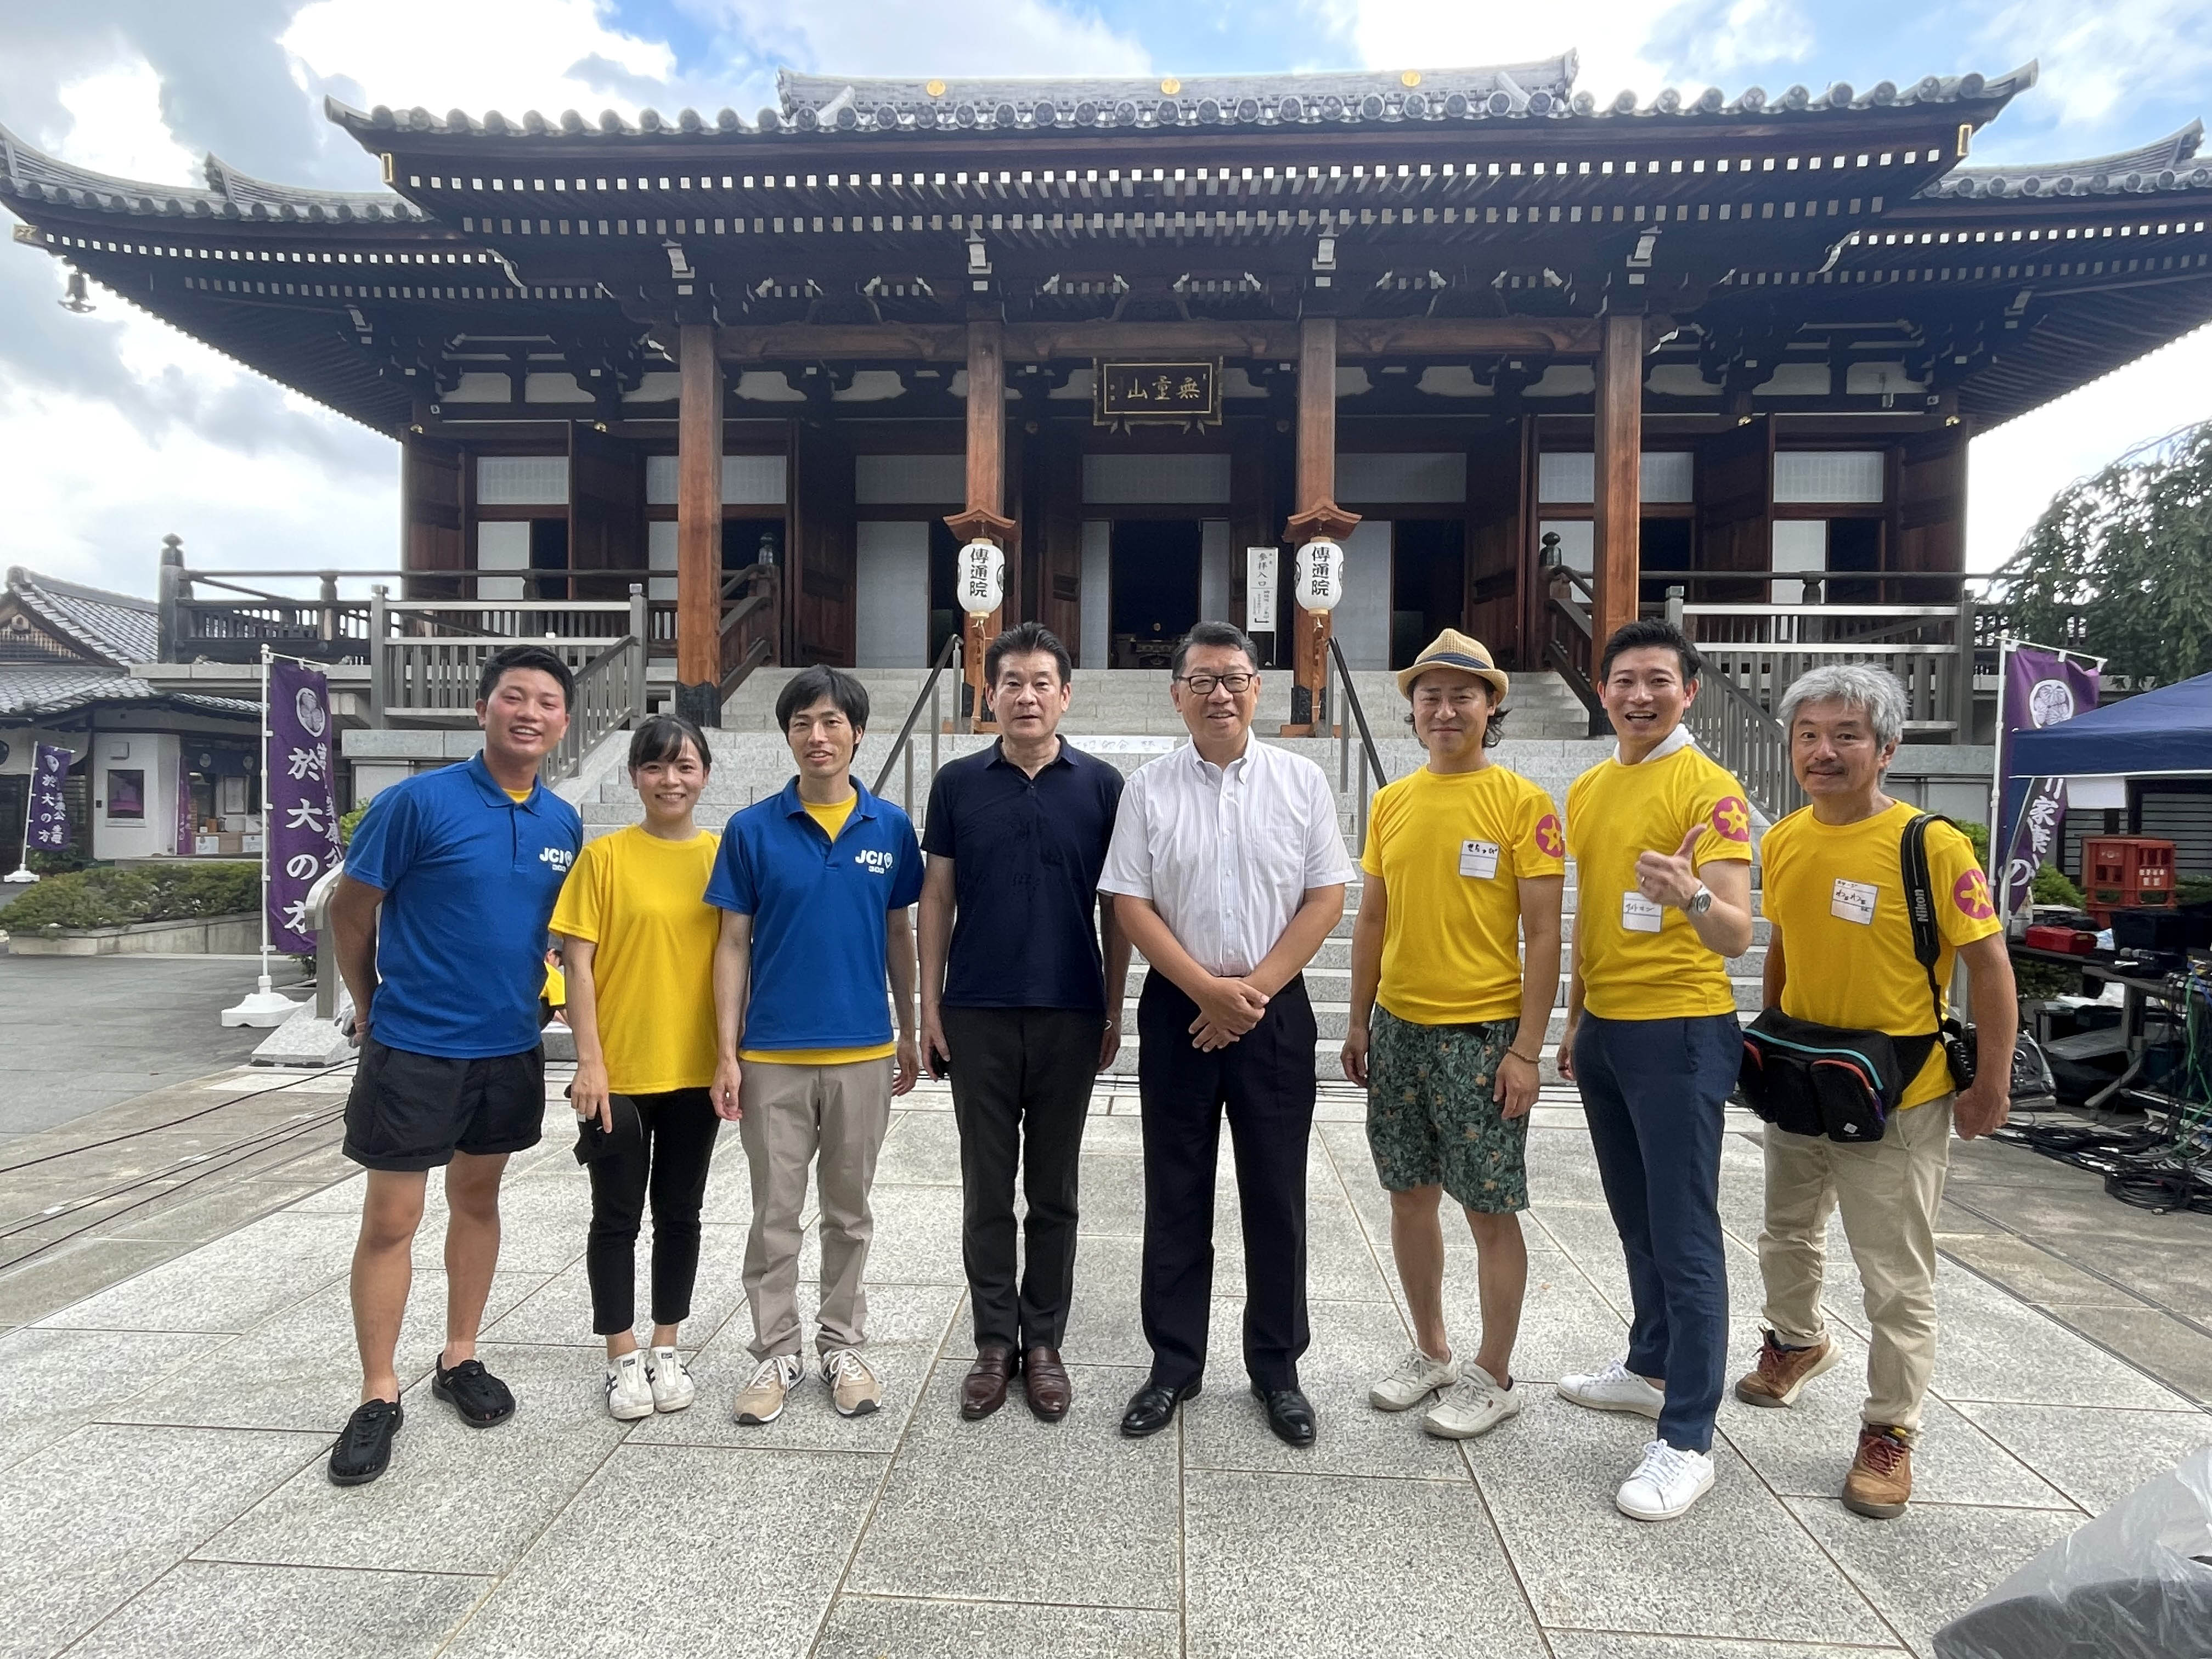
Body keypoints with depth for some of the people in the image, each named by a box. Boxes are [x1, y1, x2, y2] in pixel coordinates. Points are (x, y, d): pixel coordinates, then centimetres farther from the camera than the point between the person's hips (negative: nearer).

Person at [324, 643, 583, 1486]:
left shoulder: (563, 824, 2)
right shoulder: (418, 801, -13)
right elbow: (349, 909, -4)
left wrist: (528, 993, 10)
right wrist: (370, 1004, 7)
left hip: (510, 1047, 5)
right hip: (413, 1046, -5)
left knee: (477, 1200, 17)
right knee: (391, 1220, 2)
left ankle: (459, 1359, 33)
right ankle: (379, 1395, 17)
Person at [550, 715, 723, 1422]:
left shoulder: (723, 855, 2)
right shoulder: (605, 856, -5)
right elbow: (579, 963, -5)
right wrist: (589, 1061, -10)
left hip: (695, 1069, 2)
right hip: (618, 1072, -2)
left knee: (679, 1212, 14)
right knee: (617, 1216, 8)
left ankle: (666, 1349, 29)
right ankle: (623, 1360, 24)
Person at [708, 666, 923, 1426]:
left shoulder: (890, 827, 0)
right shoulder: (752, 830, -3)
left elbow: (899, 936, 8)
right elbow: (734, 944, -1)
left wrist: (908, 1035, 9)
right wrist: (727, 1053, -4)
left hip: (862, 1051, 1)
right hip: (773, 1056, -1)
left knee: (849, 1212, 14)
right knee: (775, 1214, 9)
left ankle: (842, 1344, 29)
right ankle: (776, 1352, 25)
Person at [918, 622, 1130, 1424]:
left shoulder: (1100, 785, 1)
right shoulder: (958, 784, 3)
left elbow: (1116, 906, 3)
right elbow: (937, 898, 5)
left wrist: (1114, 1009, 1)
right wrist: (929, 1006, 0)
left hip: (1069, 1015, 0)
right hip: (977, 1014, 1)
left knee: (1053, 1190, 10)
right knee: (987, 1188, 9)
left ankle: (1043, 1344, 23)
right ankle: (993, 1344, 22)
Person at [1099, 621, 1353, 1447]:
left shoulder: (1301, 781, 2)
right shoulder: (1149, 788, 1)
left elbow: (1327, 898, -1)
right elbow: (1131, 904, -3)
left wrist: (1253, 990, -10)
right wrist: (1208, 990, -12)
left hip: (1276, 1009, 0)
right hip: (1178, 1009, 0)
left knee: (1276, 1199, 8)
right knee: (1176, 1197, 9)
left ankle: (1276, 1370, 25)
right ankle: (1174, 1366, 25)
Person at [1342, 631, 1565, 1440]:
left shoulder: (1523, 802, -7)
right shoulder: (1391, 802, 8)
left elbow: (1543, 936, -8)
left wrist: (1526, 1049, -12)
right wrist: (1359, 1023, 11)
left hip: (1482, 1034, -5)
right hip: (1398, 1030, 5)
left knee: (1490, 1210, 4)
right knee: (1410, 1195, 14)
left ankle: (1493, 1377, 22)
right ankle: (1430, 1351, 32)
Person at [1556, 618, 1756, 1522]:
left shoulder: (1709, 789, -12)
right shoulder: (1586, 790, 11)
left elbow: (1738, 934, -19)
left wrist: (1694, 898, -42)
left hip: (1680, 1031, -7)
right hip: (1604, 1030, 7)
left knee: (1685, 1238, -2)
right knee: (1636, 1221, 20)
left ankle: (1687, 1441, 8)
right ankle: (1650, 1366, 38)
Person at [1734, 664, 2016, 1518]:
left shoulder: (1932, 845, -18)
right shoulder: (1784, 839, 0)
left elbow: (1988, 963, -14)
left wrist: (1992, 1081, -12)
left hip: (1896, 1099, -6)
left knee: (1897, 1278, 5)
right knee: (1788, 1235, 24)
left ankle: (1889, 1433, 23)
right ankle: (1798, 1341, 51)